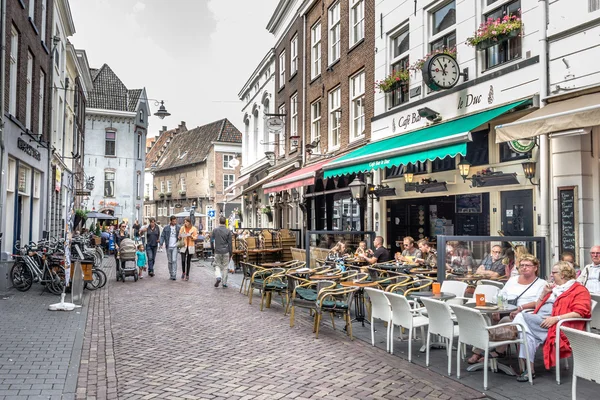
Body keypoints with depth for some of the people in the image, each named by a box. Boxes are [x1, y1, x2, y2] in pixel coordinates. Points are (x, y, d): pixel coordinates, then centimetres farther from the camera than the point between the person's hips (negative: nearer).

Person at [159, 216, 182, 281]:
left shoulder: (178, 228, 1)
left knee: (174, 260, -11)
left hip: (175, 247, -2)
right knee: (170, 261, 9)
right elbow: (162, 236, 2)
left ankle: (174, 275, -9)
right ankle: (171, 274, 21)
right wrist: (161, 243, -12)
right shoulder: (166, 228, 2)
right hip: (168, 247, 2)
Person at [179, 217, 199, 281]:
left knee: (188, 261, 4)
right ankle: (183, 272, 15)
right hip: (183, 246, 1)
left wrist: (191, 236, -20)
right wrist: (180, 237, -14)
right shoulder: (182, 228, 4)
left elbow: (195, 237, -1)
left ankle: (187, 275, 15)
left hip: (190, 247, -1)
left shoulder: (194, 229, 0)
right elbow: (179, 237, 9)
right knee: (183, 260, -9)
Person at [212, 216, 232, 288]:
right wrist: (230, 254, 5)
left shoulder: (215, 230, 0)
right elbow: (230, 243, -2)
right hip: (226, 252, -1)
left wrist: (213, 250, 18)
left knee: (217, 265, 14)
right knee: (225, 267, 8)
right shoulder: (228, 231, -4)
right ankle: (224, 283, 11)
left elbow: (211, 240, 5)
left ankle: (218, 277, -12)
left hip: (217, 251, 1)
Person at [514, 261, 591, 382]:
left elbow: (580, 312, -10)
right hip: (538, 320, 7)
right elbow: (537, 307, 31)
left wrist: (556, 318, -20)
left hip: (553, 324, -7)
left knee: (521, 317, -27)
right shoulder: (554, 288, 30)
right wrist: (544, 293, 15)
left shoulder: (579, 290, 8)